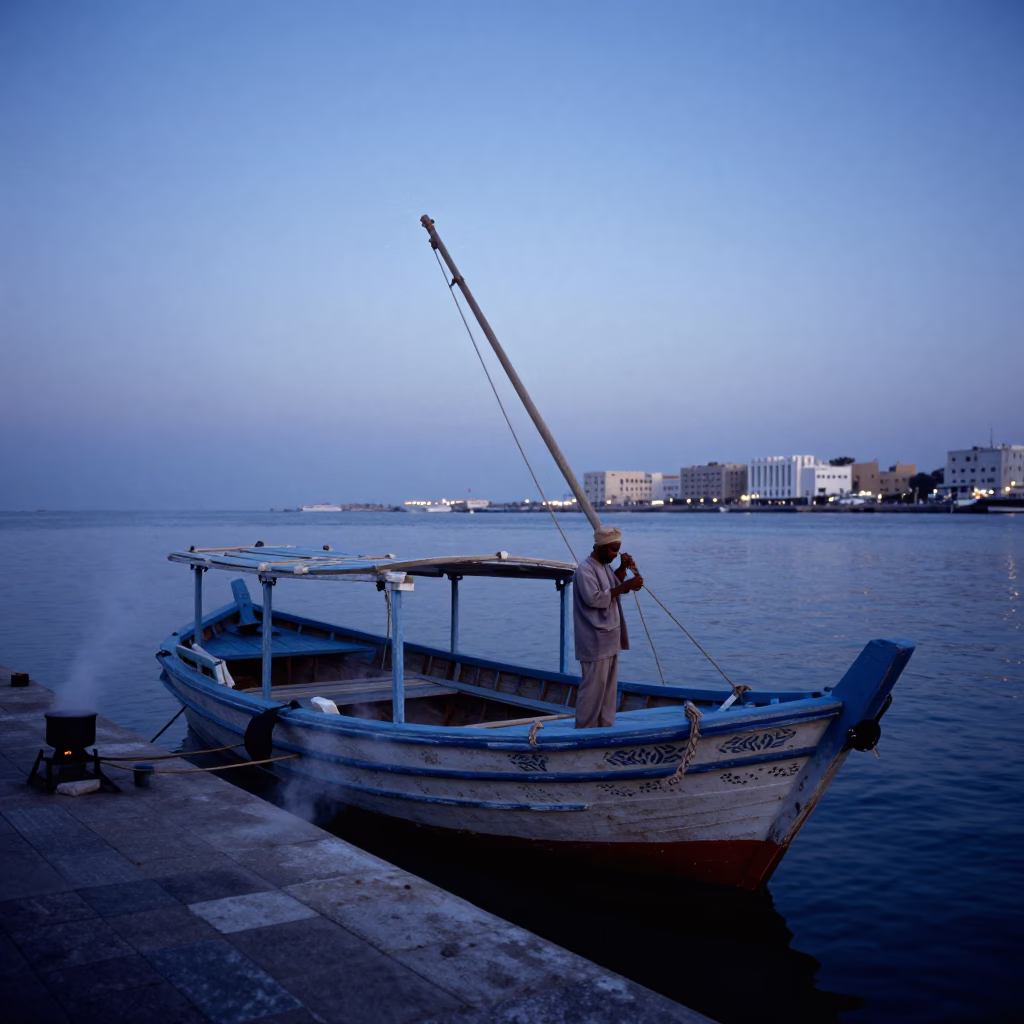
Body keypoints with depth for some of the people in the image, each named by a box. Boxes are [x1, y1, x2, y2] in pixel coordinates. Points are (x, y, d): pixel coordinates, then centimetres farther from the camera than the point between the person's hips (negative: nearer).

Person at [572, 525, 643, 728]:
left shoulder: (605, 566, 11)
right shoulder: (585, 569, -17)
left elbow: (614, 586, 21)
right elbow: (594, 599, -25)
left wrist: (623, 568, 3)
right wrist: (625, 586, -25)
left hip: (610, 639, 10)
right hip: (595, 642, -9)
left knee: (610, 687, 14)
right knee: (593, 687, -5)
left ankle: (605, 727, 22)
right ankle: (585, 731, 4)